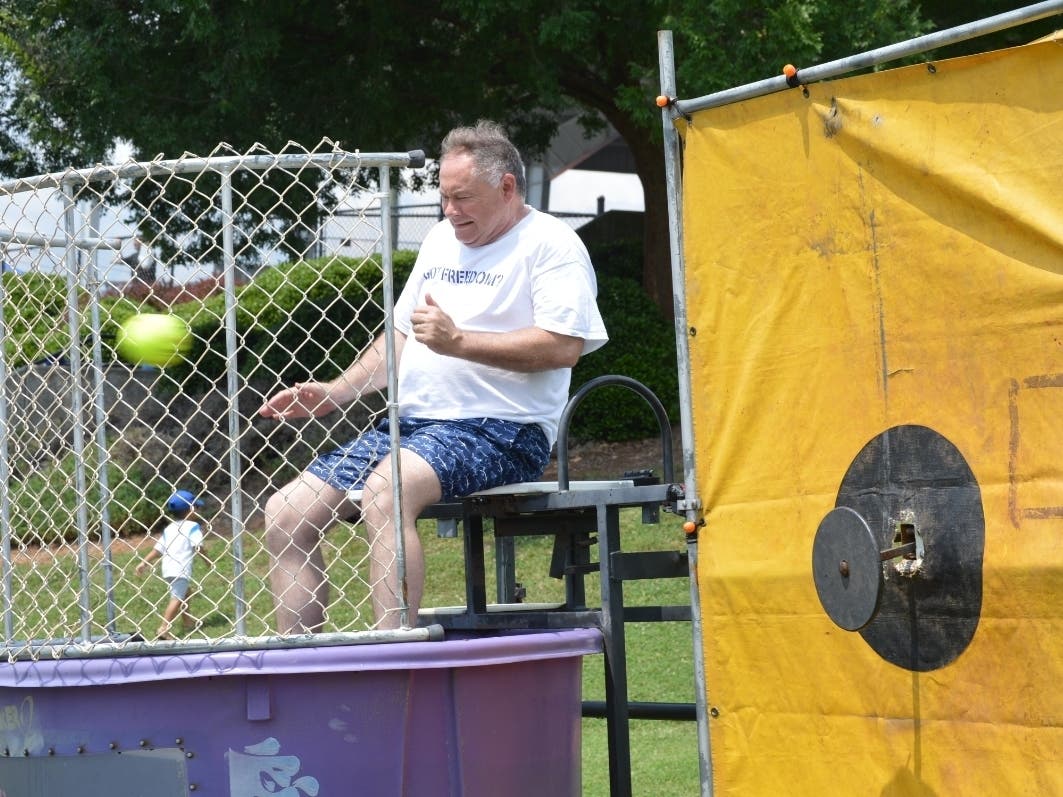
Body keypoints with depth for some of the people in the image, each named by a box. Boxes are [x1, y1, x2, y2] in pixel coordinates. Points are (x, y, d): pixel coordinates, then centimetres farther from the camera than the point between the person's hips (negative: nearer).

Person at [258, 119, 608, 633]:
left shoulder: (550, 244, -4)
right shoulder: (442, 239, 21)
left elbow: (564, 346, -17)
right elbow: (401, 335, 27)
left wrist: (458, 341, -19)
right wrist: (335, 392, 12)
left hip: (500, 431, -9)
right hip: (410, 426, 9)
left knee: (386, 488, -37)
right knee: (285, 514, -4)